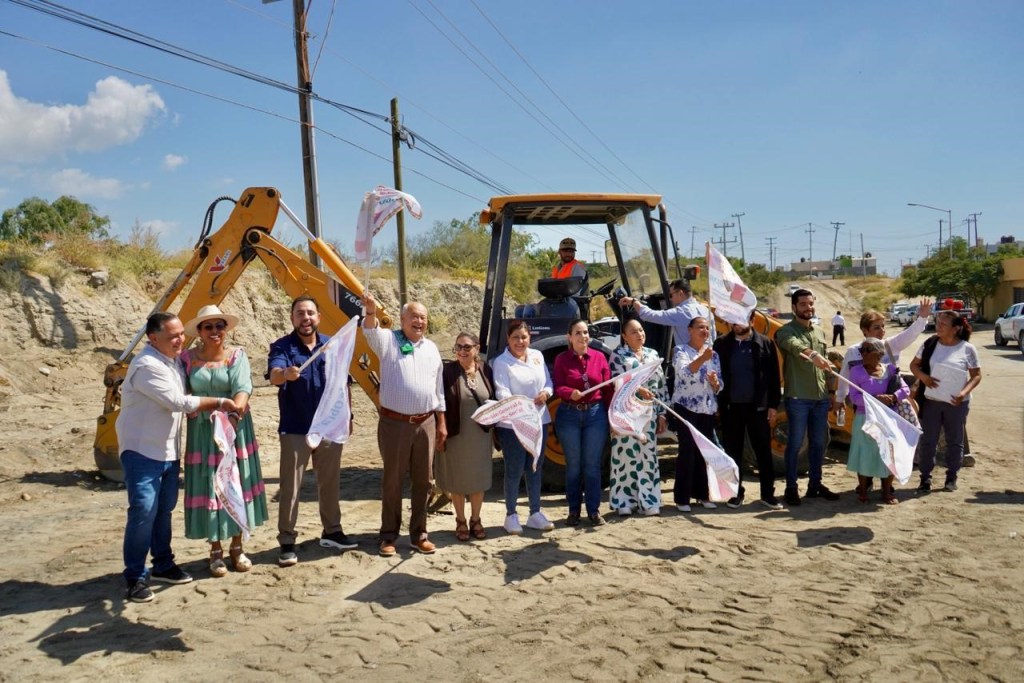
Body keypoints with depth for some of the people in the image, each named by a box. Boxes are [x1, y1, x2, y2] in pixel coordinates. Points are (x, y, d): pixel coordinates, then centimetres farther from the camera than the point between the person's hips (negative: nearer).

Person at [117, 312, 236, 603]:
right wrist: (218, 402, -14)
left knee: (164, 510, 15)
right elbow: (179, 402, -22)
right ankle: (136, 577, 0)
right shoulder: (147, 366, -20)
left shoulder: (174, 360, 9)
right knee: (143, 512, -10)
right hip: (142, 451, -9)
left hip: (168, 451, 9)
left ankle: (163, 565, 28)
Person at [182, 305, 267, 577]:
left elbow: (243, 386, -18)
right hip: (202, 431, 0)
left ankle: (236, 548, 23)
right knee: (208, 487, 3)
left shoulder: (236, 355, -2)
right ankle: (216, 551, 17)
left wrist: (237, 406, -37)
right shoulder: (188, 358, 1)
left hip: (235, 428, 0)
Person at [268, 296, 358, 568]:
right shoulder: (282, 347, -7)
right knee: (290, 488, -2)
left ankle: (332, 531, 29)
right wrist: (285, 374, -49)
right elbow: (274, 376, -27)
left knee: (330, 483, 14)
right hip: (295, 430, -4)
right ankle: (287, 542, 7)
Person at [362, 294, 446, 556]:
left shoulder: (431, 348, 11)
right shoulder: (388, 341, -1)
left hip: (426, 423, 4)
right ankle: (389, 535, 16)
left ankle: (419, 534, 20)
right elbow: (371, 332, -26)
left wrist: (441, 423, 12)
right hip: (394, 423, -4)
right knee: (392, 481, 5)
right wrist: (371, 311, -47)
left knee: (422, 481, 9)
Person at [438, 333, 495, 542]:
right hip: (455, 436, -2)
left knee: (478, 479, 11)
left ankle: (475, 520, 27)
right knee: (457, 480, 9)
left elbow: (493, 401, 7)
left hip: (480, 436, 2)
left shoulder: (485, 370, 0)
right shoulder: (448, 371, -9)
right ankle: (461, 521, 24)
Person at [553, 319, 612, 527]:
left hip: (596, 414, 0)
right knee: (573, 465, 8)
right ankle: (574, 510, 18)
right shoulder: (562, 359, 0)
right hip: (569, 415, 0)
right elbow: (558, 387, -5)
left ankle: (594, 510, 14)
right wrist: (571, 393, -26)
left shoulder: (599, 357, 3)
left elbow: (608, 389, 3)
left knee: (592, 464, 5)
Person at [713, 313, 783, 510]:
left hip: (758, 406, -1)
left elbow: (773, 377, 1)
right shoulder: (722, 344, 2)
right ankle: (736, 493, 17)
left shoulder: (765, 344, 1)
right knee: (733, 451, 7)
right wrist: (717, 403, -3)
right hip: (731, 407, 1)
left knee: (763, 451, 4)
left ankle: (767, 493, 13)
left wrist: (773, 405, -3)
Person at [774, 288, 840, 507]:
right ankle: (791, 488, 8)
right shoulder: (786, 331, -6)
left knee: (818, 443, 12)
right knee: (795, 443, -1)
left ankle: (815, 484, 24)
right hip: (798, 398, -6)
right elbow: (794, 346, -31)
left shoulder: (819, 332, 16)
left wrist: (831, 393, 17)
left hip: (821, 398, 6)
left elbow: (825, 366, 20)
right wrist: (812, 354, -50)